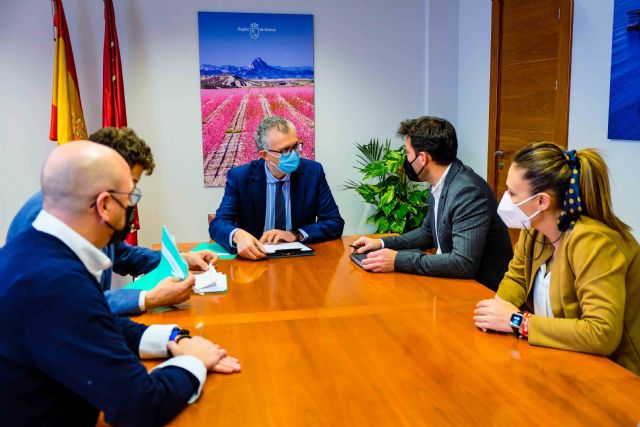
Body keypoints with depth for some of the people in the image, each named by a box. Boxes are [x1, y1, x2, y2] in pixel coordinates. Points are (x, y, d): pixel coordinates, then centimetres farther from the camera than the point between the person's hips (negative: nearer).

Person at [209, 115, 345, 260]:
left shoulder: (313, 171, -4)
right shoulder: (239, 177, -7)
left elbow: (335, 223, -3)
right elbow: (218, 224, -12)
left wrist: (296, 235, -19)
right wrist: (238, 235, -36)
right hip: (256, 257, 0)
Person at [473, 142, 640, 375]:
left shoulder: (592, 242, -26)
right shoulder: (535, 228, -4)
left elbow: (603, 335, -32)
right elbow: (516, 278, 11)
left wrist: (516, 321, -27)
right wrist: (499, 307, -11)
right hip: (559, 360, 7)